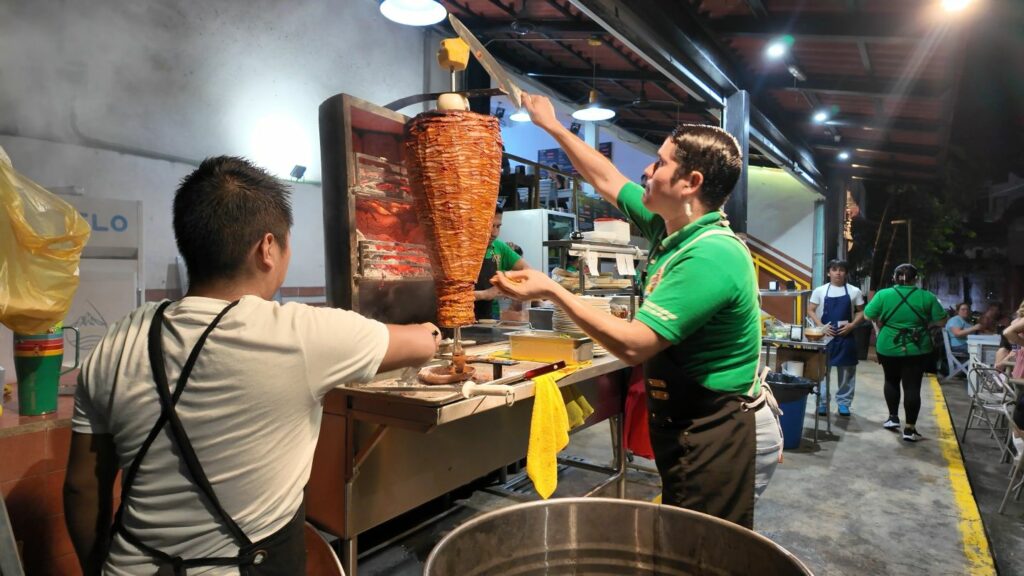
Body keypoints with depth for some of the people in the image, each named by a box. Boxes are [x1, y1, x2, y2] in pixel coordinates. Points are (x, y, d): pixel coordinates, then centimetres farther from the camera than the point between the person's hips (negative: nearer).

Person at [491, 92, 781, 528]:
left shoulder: (710, 256, -25)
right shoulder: (671, 228, 1)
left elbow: (633, 345, -27)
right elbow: (606, 181, 15)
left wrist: (551, 290, -20)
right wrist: (553, 126, 22)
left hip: (713, 436, -9)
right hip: (685, 426, 9)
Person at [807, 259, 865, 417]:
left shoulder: (854, 291, 2)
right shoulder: (820, 291, 0)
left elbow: (861, 312, 7)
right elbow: (810, 311, 1)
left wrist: (852, 325, -10)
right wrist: (821, 326, -12)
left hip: (846, 336, 1)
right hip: (825, 335, -1)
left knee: (847, 370, 7)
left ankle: (843, 402, 19)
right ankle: (822, 402, 13)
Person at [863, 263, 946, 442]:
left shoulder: (883, 294, -7)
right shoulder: (927, 297, -4)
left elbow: (868, 315, -2)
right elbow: (941, 321, -1)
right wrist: (923, 323, 16)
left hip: (888, 347, 0)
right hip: (917, 349, 0)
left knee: (891, 381, 21)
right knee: (912, 386, 4)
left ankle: (893, 417, 24)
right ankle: (910, 429, 6)